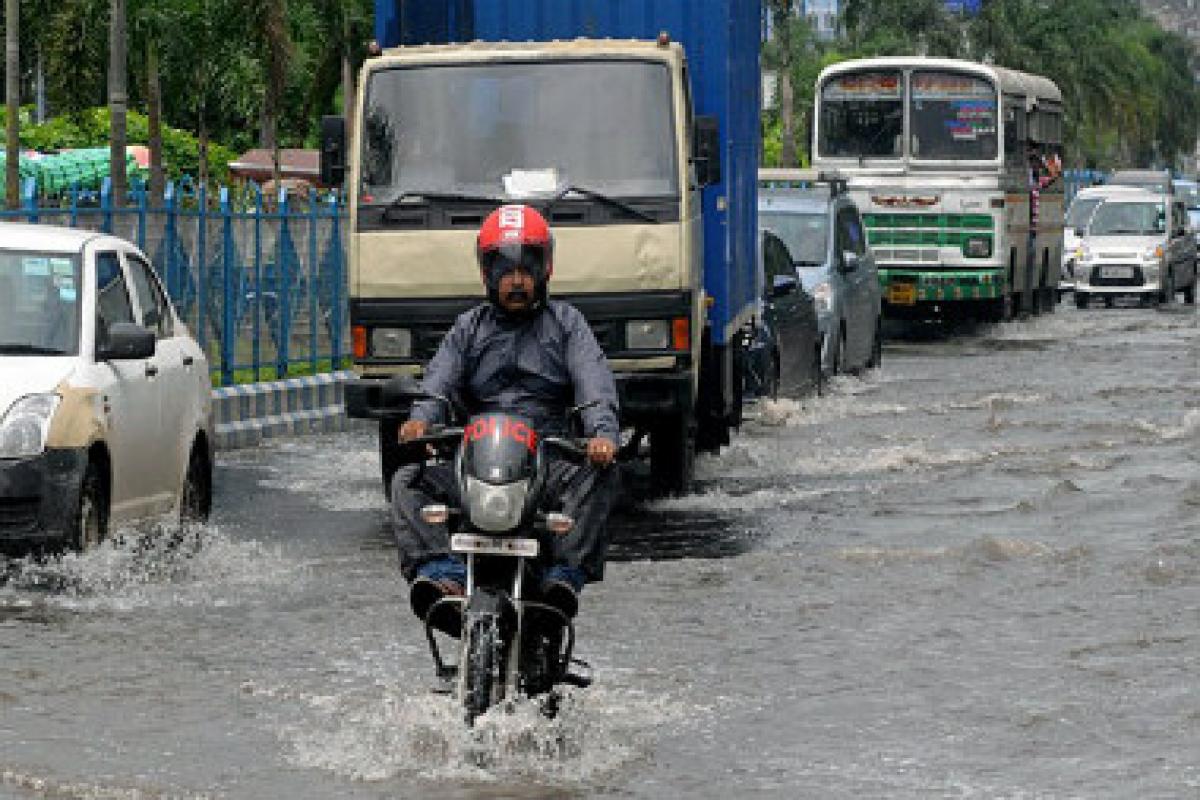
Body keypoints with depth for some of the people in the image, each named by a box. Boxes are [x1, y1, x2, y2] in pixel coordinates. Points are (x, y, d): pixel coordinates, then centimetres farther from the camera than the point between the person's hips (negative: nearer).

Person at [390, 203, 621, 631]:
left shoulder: (565, 322, 15)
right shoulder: (470, 328, 20)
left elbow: (595, 384, -2)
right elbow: (438, 382, 3)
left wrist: (602, 432, -25)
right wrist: (420, 419, -23)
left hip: (550, 457, -2)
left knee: (598, 471, -33)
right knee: (409, 480, -21)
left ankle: (566, 573, -37)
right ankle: (441, 570, -37)